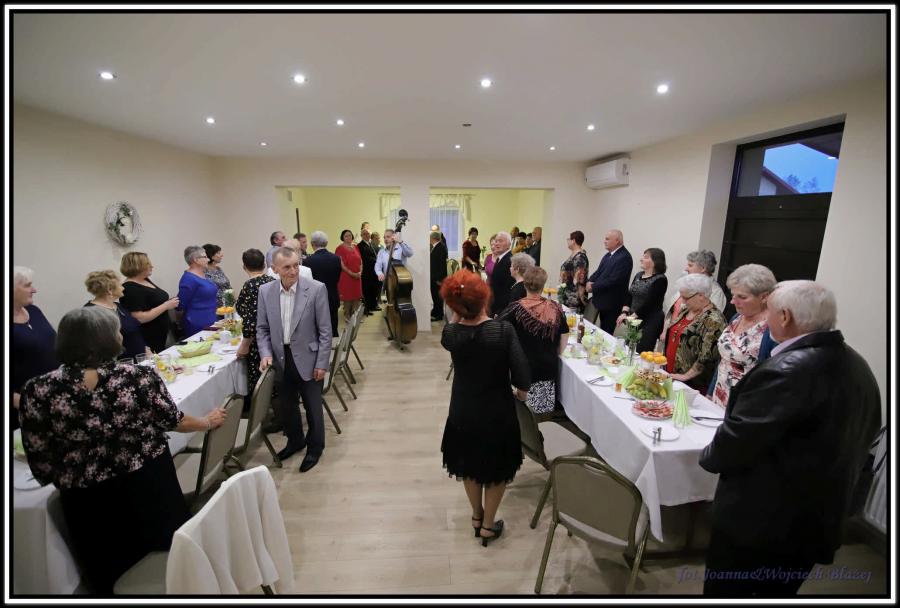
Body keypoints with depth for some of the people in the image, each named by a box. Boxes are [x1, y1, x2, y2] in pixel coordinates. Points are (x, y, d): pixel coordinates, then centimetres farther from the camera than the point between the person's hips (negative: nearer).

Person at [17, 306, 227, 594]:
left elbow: (42, 467, -6)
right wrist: (208, 421, 16)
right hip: (151, 490, -1)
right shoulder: (141, 377, -18)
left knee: (113, 579, 28)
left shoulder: (37, 392, -15)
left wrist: (76, 475, 15)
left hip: (90, 505, 1)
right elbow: (172, 420, -3)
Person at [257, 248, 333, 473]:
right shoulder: (265, 291, -2)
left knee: (312, 407, 11)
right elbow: (262, 328, 6)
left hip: (307, 359, -4)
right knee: (286, 406, 20)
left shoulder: (316, 289, -14)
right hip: (280, 360, 4)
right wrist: (265, 354, -9)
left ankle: (315, 447, 34)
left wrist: (321, 363, -11)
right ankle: (295, 441, 45)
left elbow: (325, 330, -10)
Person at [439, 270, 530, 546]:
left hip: (463, 413, 3)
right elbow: (521, 376, -20)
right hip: (497, 412, -3)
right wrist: (521, 390, 0)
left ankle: (476, 516, 46)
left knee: (470, 465, 26)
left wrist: (463, 315, -1)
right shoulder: (503, 330, -24)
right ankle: (488, 524, 36)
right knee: (497, 468, 21)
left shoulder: (449, 334, -16)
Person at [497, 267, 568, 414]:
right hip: (549, 368, 3)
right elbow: (564, 336, 5)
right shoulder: (556, 308, -3)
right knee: (545, 410, 17)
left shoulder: (516, 308, -14)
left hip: (524, 369, -3)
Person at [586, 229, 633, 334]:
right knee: (602, 331, 15)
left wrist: (593, 287, -17)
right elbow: (599, 271, 14)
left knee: (607, 333, 0)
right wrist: (589, 282, -6)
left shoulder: (624, 257, -17)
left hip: (612, 304, -8)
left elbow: (614, 280, -23)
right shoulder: (608, 255, 10)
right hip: (603, 302, 8)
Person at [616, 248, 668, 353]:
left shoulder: (660, 279, -11)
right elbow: (629, 295, 8)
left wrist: (631, 317, -15)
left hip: (650, 323, -7)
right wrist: (625, 313, -5)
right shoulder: (638, 275, 12)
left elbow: (649, 303, -16)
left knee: (641, 353, -7)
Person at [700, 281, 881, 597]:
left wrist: (710, 456, -6)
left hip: (759, 517, -8)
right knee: (776, 593, 27)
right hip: (820, 517, 8)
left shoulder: (787, 370, -28)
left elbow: (737, 439, -26)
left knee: (726, 590, 14)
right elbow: (865, 432, 13)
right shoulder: (858, 366, 1)